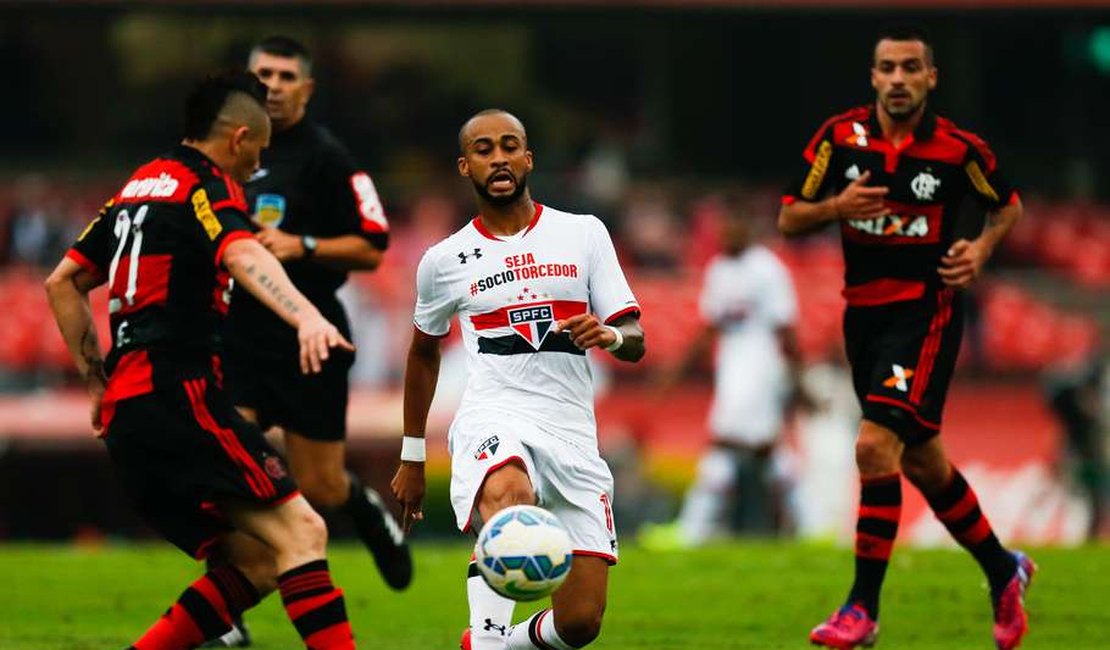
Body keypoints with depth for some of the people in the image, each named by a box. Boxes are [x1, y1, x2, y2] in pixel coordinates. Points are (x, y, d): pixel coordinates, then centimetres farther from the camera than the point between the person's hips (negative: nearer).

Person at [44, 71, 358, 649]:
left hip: (124, 410, 9)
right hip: (177, 396, -9)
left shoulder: (139, 186, 23)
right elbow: (243, 258, -25)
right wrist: (307, 317, -43)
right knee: (300, 532, -14)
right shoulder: (208, 188, -3)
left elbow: (62, 282, 29)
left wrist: (97, 380, 30)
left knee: (259, 566, 7)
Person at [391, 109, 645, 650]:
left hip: (572, 432, 2)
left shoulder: (583, 234, 9)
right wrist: (411, 457, 28)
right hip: (492, 419, -2)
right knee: (508, 494, -41)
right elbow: (423, 352, 26)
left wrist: (609, 335, -17)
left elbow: (635, 340, 7)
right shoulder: (444, 261, 10)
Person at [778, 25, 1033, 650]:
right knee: (922, 462, 15)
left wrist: (981, 250, -7)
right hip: (863, 311, 5)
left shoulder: (960, 149, -8)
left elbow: (1008, 205, 11)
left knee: (876, 446, -20)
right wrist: (834, 207, -16)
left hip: (926, 310, -5)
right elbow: (789, 220, 4)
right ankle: (1003, 571, 37)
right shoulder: (840, 138, -1)